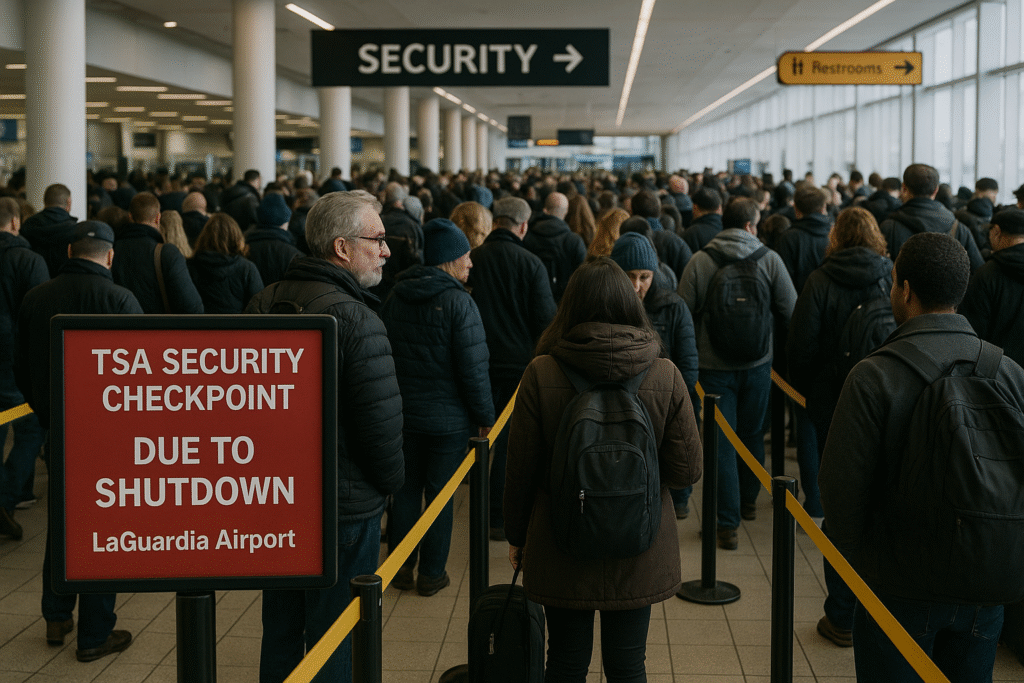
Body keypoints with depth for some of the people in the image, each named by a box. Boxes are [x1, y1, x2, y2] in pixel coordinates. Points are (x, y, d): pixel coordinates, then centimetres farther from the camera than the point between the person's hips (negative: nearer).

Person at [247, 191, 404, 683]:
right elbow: (382, 419, -23)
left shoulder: (263, 304, 1)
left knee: (280, 629, 21)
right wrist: (390, 480, -4)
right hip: (343, 505, -7)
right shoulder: (355, 319, -23)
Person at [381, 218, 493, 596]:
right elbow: (473, 367, -17)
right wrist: (485, 416, -6)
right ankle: (432, 574, 14)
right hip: (449, 418, -5)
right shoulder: (458, 302, -16)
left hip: (401, 413, 5)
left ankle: (400, 568, 22)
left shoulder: (395, 297, 3)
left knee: (405, 488, 14)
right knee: (440, 493, 6)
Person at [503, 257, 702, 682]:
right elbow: (686, 471, -7)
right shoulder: (665, 376, -10)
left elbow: (520, 469, -6)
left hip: (561, 548, -1)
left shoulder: (541, 374, -12)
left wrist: (516, 536, 8)